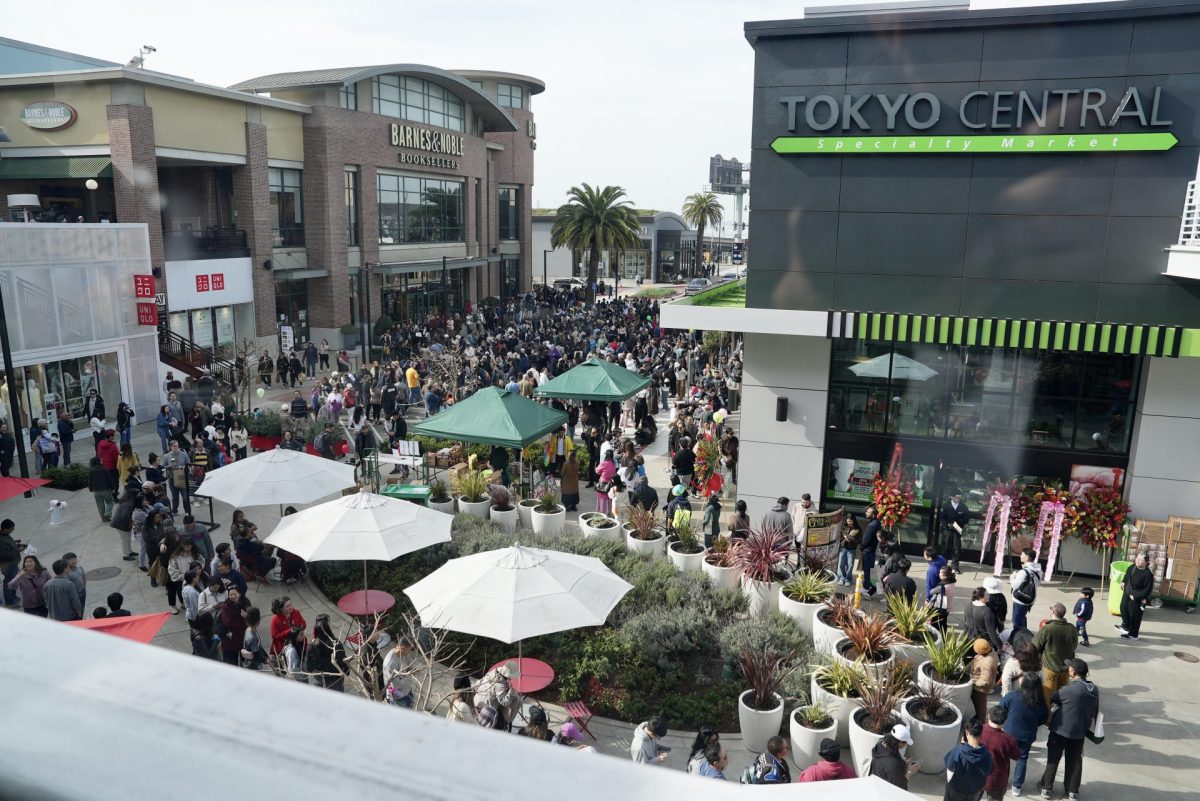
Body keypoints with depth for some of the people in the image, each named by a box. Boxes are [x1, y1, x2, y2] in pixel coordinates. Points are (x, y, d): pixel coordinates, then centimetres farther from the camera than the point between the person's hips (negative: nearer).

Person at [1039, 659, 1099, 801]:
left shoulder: (1069, 690, -25)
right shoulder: (1095, 690, -6)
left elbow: (1050, 701, -9)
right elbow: (1095, 712, 7)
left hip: (1060, 730, -5)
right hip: (1080, 731, 5)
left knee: (1053, 759, 11)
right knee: (1075, 761, 19)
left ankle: (1046, 788, 23)